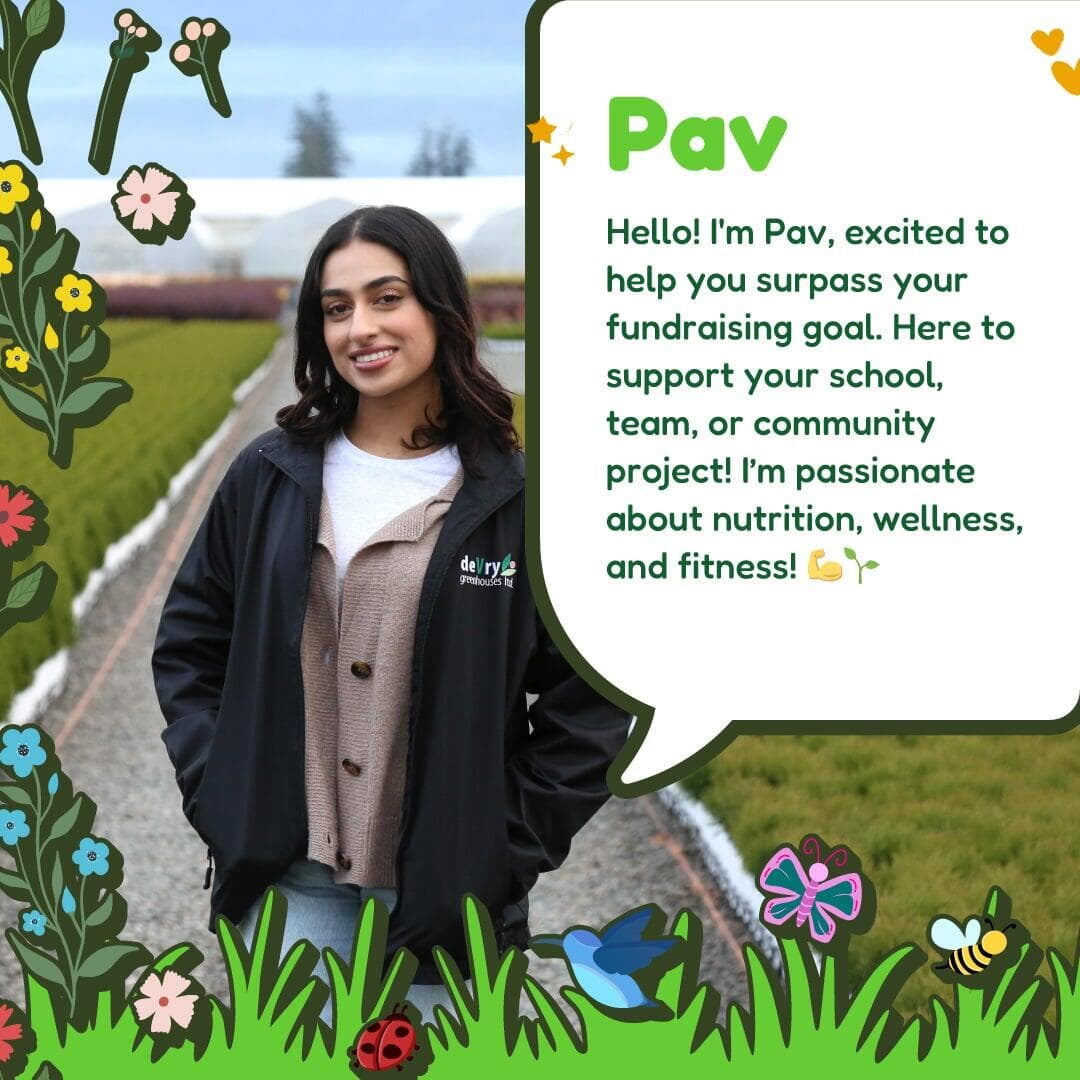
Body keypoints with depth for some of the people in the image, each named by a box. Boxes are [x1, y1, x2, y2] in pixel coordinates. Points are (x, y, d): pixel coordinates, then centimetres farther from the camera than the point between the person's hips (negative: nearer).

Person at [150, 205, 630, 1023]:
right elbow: (189, 641, 13)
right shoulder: (270, 478, 4)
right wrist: (217, 793, 2)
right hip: (292, 880, 2)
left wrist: (510, 846, -6)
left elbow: (590, 702, -1)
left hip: (451, 890, -2)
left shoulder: (518, 496, -4)